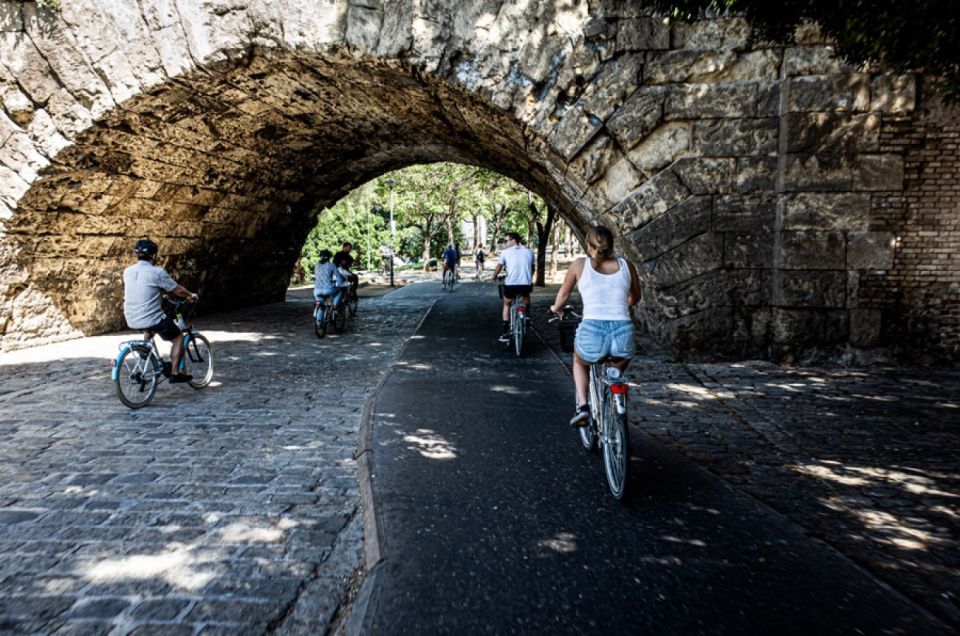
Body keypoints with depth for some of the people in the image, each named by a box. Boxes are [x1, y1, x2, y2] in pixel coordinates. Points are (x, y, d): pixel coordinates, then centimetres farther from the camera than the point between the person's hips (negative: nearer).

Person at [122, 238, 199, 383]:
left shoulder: (127, 272, 5)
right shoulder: (157, 272, -14)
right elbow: (178, 290, -5)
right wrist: (191, 296, 16)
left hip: (131, 320, 7)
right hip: (152, 319, -7)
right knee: (178, 338, 13)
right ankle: (175, 373, 9)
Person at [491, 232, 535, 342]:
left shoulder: (505, 252, 4)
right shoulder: (529, 252, 13)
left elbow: (498, 268, 10)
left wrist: (494, 277, 30)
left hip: (511, 285, -1)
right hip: (526, 285, 1)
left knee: (506, 305, 25)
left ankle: (505, 333, 18)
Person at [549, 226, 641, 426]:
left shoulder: (580, 264, 9)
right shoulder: (626, 266, 13)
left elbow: (563, 293, 24)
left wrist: (556, 308, 45)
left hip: (592, 332, -2)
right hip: (624, 333, 2)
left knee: (580, 362, 32)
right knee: (618, 373, 34)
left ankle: (582, 406, 12)